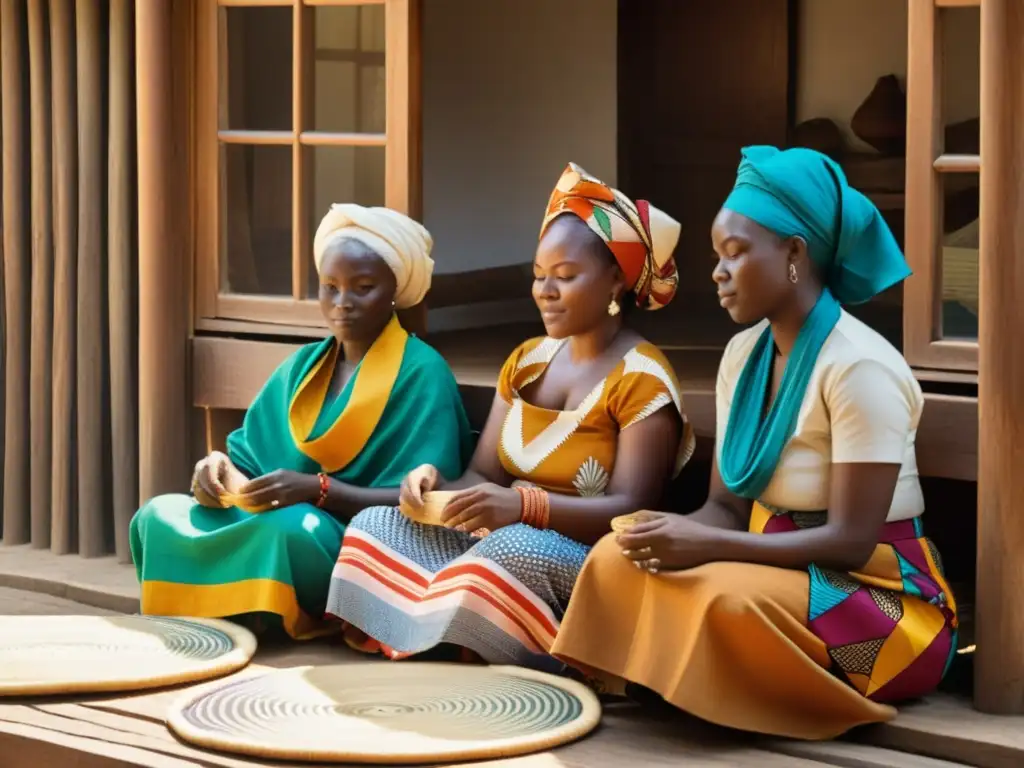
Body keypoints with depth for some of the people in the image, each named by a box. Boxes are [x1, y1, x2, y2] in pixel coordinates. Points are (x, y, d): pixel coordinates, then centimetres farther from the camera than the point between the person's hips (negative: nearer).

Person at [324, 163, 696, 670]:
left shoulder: (641, 379, -9)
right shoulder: (526, 361, 14)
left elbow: (632, 511, -19)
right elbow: (483, 476, 11)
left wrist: (524, 506, -34)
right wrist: (437, 484, -14)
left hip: (593, 560, -7)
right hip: (502, 539, 8)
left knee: (517, 549, -39)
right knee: (377, 524, -11)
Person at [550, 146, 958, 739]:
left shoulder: (859, 367, -20)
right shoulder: (744, 354, 5)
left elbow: (850, 540, -22)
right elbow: (727, 506, 7)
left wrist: (709, 545, -28)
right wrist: (678, 536, -17)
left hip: (878, 597, -7)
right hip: (780, 567, 7)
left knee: (723, 598, -35)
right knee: (618, 560, -16)